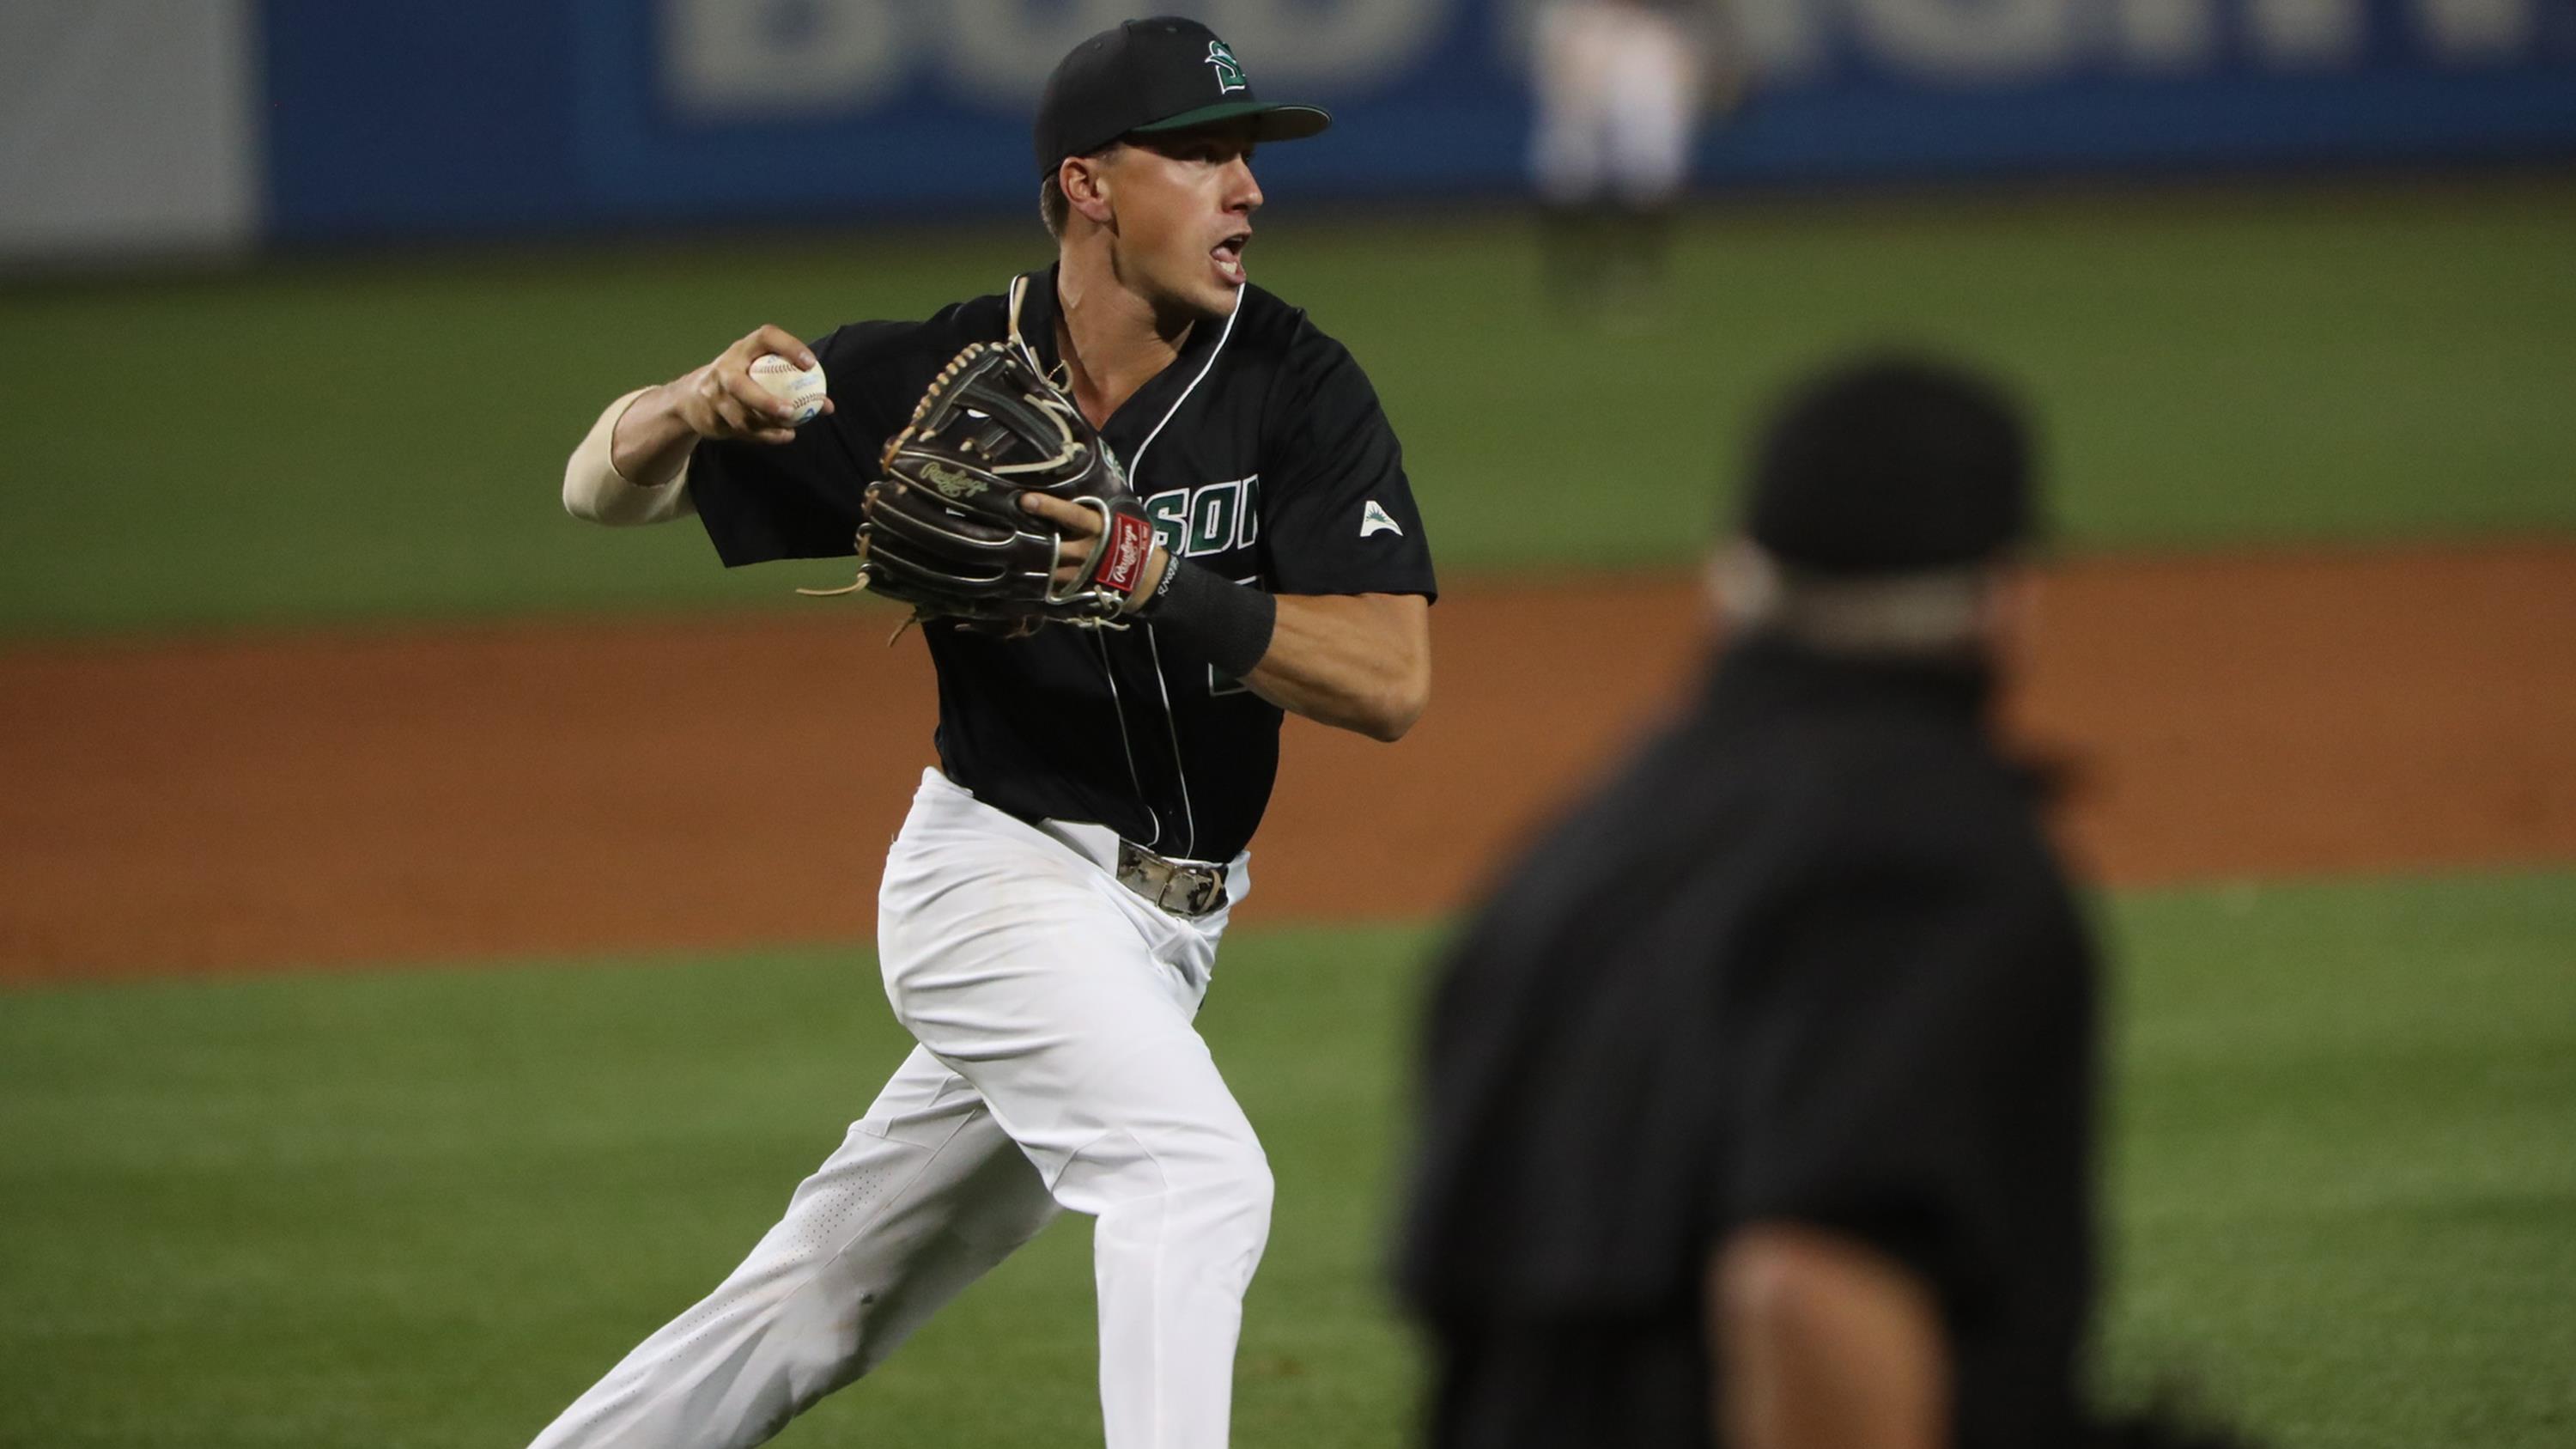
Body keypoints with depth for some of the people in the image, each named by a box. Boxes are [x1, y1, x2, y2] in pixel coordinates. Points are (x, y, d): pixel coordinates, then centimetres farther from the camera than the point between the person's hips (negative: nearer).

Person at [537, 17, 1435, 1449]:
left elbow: (1393, 678, -20)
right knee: (1196, 1173, -27)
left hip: (1163, 926, 4)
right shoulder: (929, 381, -10)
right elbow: (603, 484, -1)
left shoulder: (1297, 387, -9)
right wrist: (694, 408, -24)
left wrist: (1166, 590, -34)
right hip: (1003, 875, -3)